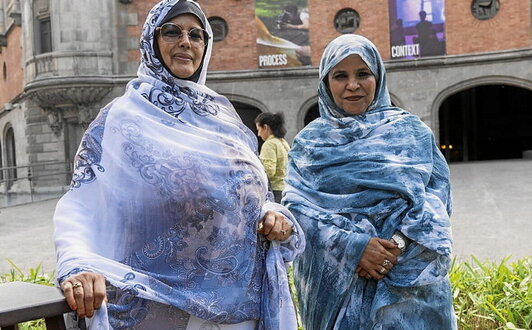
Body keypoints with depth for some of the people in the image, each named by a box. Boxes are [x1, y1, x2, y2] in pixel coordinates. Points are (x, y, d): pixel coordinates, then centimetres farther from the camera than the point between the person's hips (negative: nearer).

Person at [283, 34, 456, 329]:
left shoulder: (412, 131, 7)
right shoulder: (309, 141, 6)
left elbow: (437, 193, -1)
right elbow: (296, 204, -5)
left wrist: (399, 244, -17)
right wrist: (352, 247, -18)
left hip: (410, 276, 1)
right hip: (335, 277, 0)